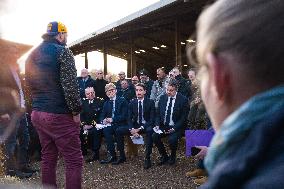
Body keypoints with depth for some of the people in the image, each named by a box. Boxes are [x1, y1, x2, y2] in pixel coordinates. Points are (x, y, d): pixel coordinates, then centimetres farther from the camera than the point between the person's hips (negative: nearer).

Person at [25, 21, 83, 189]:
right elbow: (70, 85, -18)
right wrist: (76, 111, -10)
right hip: (59, 115, -8)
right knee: (74, 161, -3)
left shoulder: (32, 55, 15)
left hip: (38, 114, 8)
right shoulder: (62, 51, -9)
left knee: (48, 158, 15)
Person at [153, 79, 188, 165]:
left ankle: (173, 156, 4)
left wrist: (174, 128, -18)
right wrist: (157, 125, -7)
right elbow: (158, 113, 10)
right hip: (163, 126, 4)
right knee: (154, 136, -22)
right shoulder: (163, 98, 4)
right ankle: (164, 156, 4)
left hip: (176, 127, -4)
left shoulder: (183, 99, -9)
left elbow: (183, 117, -8)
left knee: (172, 139, -31)